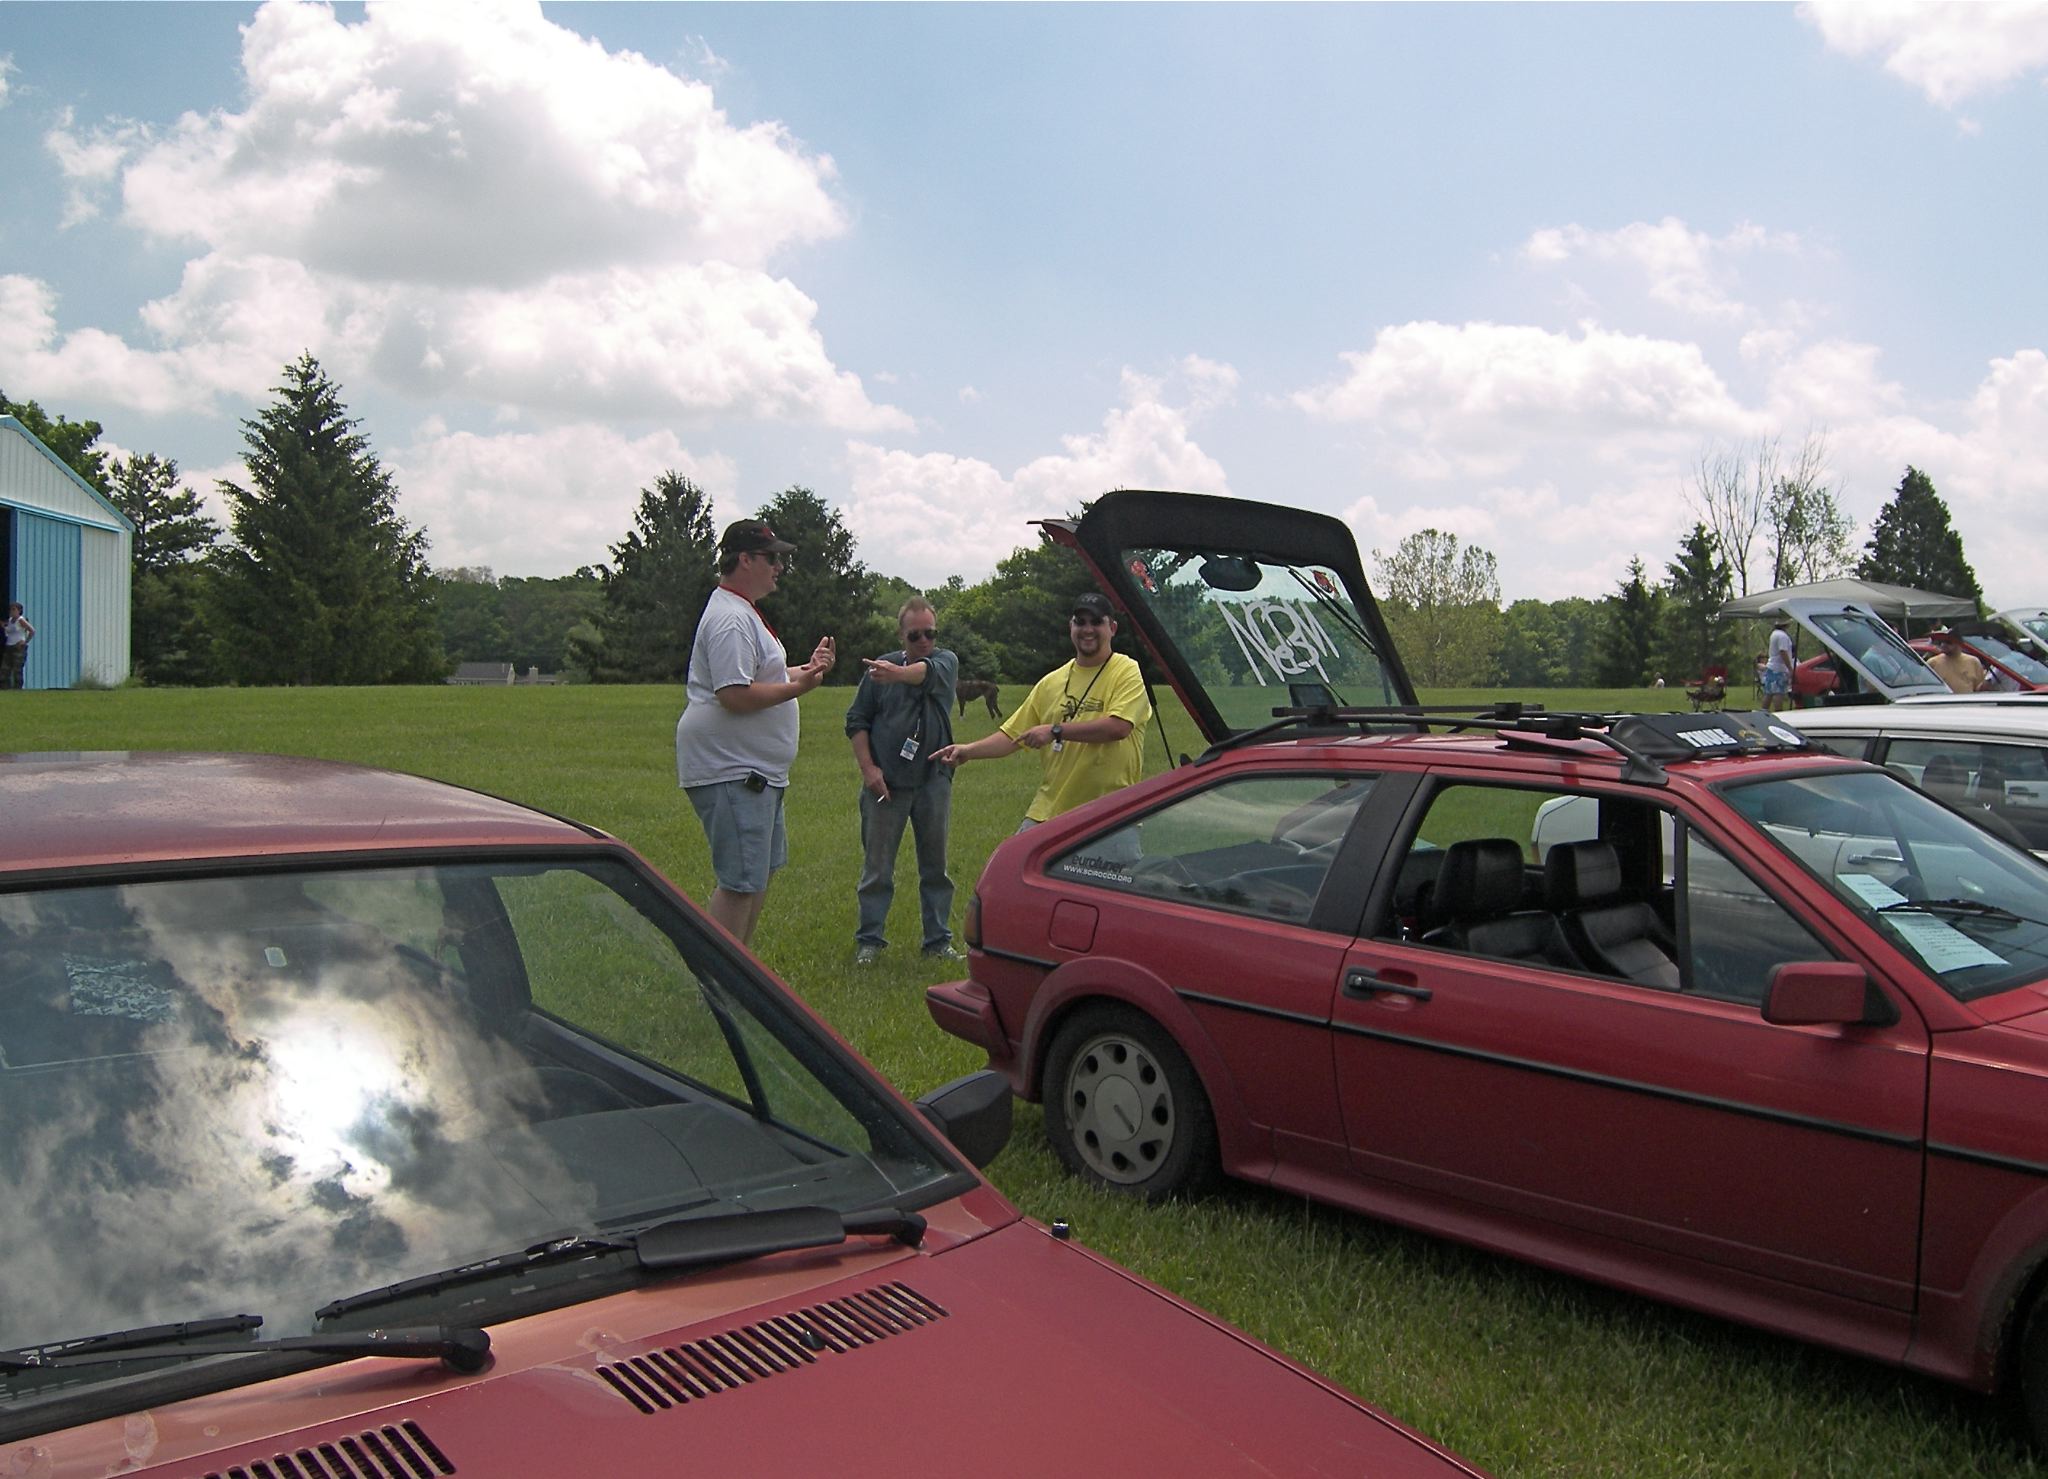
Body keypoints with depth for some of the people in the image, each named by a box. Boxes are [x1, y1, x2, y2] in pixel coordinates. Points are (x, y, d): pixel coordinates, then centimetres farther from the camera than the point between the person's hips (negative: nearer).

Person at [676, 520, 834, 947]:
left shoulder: (744, 613, 19)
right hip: (730, 771, -12)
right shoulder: (730, 618, -17)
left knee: (763, 871, 20)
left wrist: (805, 670, 15)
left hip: (756, 770, 12)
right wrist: (797, 687, -21)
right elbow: (735, 695, -25)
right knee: (741, 883, -10)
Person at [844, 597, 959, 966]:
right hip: (885, 782, 0)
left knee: (936, 866, 9)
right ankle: (869, 941, 13)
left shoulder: (946, 662, 2)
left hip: (933, 780, 1)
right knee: (877, 868, 3)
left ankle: (938, 940, 19)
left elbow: (927, 672, -23)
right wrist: (868, 768, -5)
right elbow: (856, 721, 7)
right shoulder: (881, 667, 4)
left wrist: (896, 674, -45)